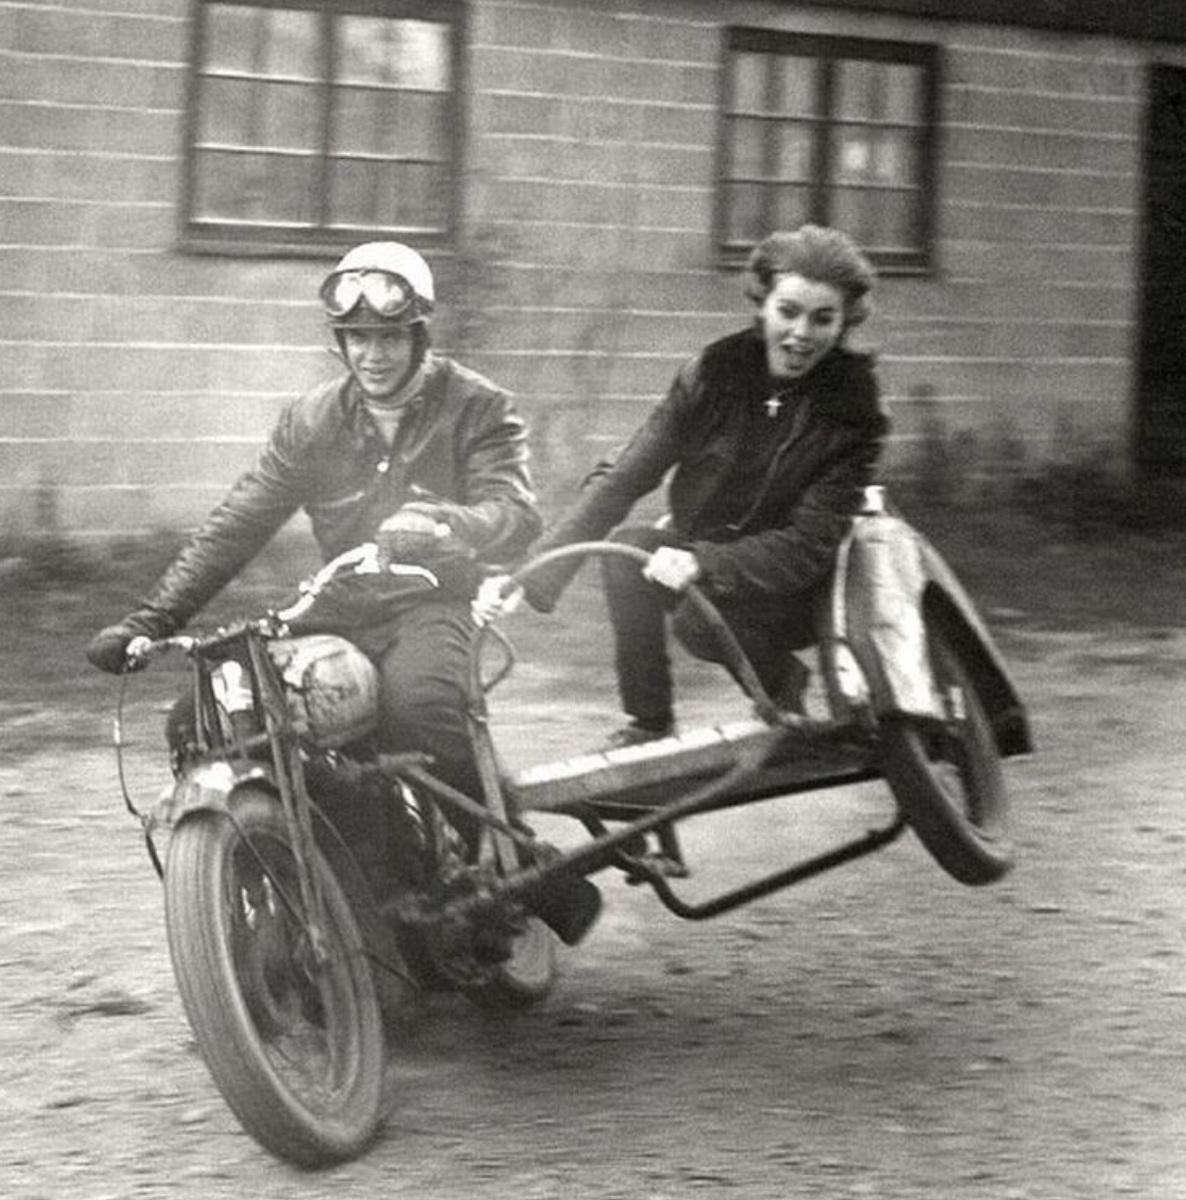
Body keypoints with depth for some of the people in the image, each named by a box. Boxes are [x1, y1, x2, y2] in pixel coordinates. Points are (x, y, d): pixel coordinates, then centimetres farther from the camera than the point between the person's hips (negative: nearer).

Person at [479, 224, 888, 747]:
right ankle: (648, 722, -12)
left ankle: (781, 680, -1)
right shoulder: (716, 372, -9)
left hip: (787, 592, -3)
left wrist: (702, 565, -39)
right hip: (696, 552, 3)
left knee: (701, 618, -34)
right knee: (628, 547, -28)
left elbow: (809, 545, -22)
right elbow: (620, 479, -14)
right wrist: (533, 578, -26)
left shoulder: (852, 413, -15)